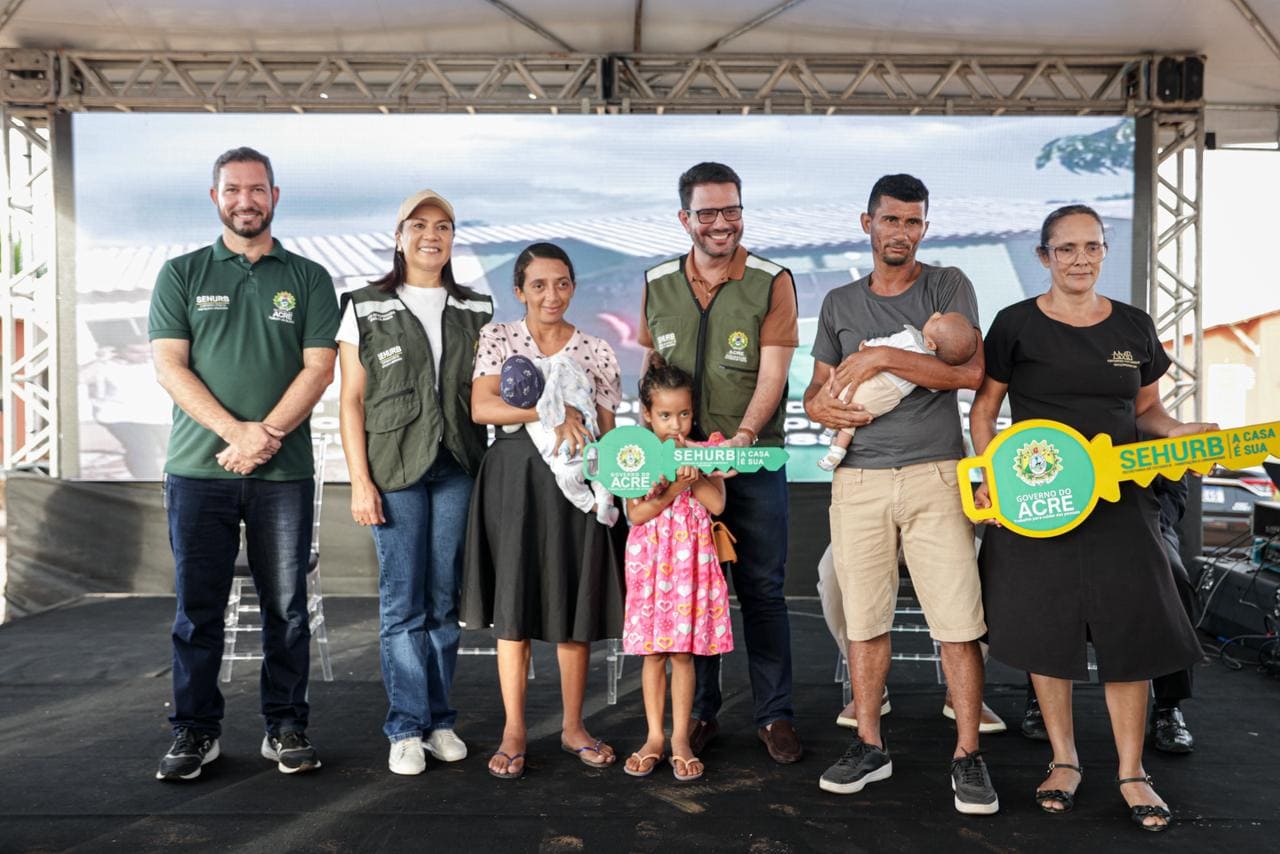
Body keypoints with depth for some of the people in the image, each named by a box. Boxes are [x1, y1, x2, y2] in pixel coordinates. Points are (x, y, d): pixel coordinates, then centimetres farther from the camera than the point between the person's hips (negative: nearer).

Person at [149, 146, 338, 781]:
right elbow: (169, 365, 0)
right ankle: (195, 730, 19)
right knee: (197, 607, 5)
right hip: (198, 468, 1)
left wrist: (267, 435, -13)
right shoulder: (182, 274, 10)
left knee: (286, 607, 5)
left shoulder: (308, 278, 9)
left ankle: (286, 728, 17)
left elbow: (319, 367, 0)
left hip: (284, 471, 0)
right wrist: (236, 430, -13)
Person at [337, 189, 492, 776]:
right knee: (402, 603, 0)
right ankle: (407, 728, 11)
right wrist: (360, 481, -6)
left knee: (446, 601, 7)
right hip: (395, 469, -2)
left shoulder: (476, 310, 12)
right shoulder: (366, 309, 5)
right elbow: (351, 401, 2)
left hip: (458, 468, 2)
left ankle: (440, 720, 19)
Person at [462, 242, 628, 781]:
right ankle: (513, 731, 16)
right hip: (513, 480, -1)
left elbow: (606, 434, 8)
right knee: (514, 603, 3)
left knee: (575, 605, 6)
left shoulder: (596, 352, 8)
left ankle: (573, 726, 21)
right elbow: (481, 408, -10)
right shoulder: (497, 338, 5)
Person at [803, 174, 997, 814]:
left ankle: (967, 756, 10)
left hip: (934, 475, -2)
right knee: (864, 619, 6)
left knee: (958, 621, -3)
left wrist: (881, 356, -14)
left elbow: (970, 371, -9)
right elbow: (817, 390, 17)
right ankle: (869, 747, 20)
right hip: (859, 480, 3)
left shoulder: (947, 286, 5)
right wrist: (819, 406, -7)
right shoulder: (840, 304, 15)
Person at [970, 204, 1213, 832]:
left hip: (1117, 498, 2)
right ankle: (1064, 762, 23)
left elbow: (1147, 408, 17)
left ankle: (1132, 773, 17)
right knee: (1046, 627, 4)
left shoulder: (1135, 326, 9)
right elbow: (983, 411, 1)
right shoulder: (1016, 324, -1)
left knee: (1129, 627, 1)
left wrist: (1177, 432, -4)